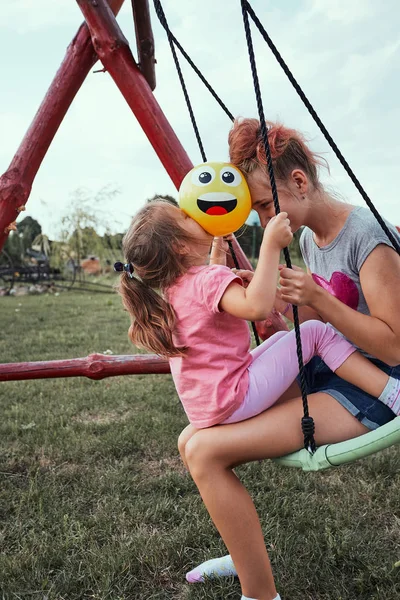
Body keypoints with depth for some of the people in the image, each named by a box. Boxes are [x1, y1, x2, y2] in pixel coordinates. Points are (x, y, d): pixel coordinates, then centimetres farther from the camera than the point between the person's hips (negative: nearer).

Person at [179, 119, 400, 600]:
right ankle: (247, 553, 25)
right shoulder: (309, 238, 8)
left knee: (206, 453, -22)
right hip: (319, 373, 9)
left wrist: (318, 298, -27)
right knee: (191, 441, 4)